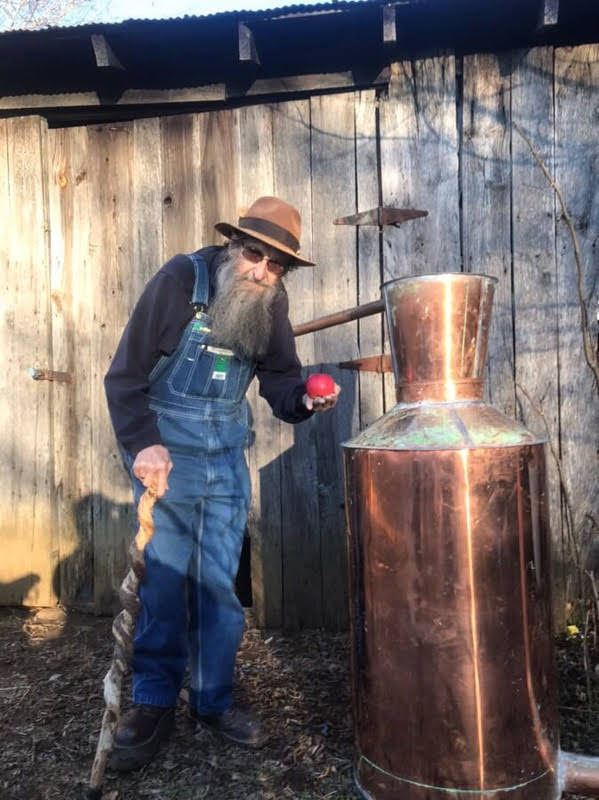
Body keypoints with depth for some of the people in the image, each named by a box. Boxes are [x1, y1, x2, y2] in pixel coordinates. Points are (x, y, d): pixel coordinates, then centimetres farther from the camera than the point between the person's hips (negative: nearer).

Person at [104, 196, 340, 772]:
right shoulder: (181, 279, -14)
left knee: (219, 582, 8)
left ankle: (213, 698, 25)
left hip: (227, 455, 4)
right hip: (167, 452, -3)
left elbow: (278, 378, 4)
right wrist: (144, 444, -25)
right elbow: (125, 375, -14)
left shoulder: (272, 304, -1)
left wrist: (303, 399, -18)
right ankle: (153, 704, 20)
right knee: (164, 579, 1)